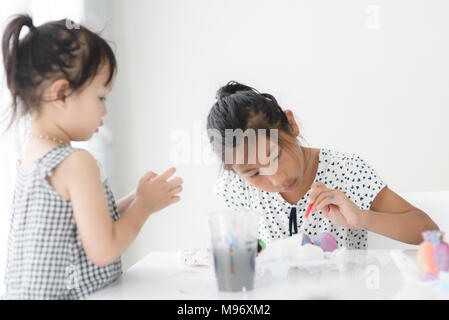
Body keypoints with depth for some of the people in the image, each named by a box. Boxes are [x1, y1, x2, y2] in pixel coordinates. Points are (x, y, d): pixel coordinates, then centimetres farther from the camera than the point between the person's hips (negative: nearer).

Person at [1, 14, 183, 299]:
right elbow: (103, 250, -19)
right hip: (65, 292, -9)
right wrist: (144, 205, -7)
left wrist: (133, 201, 8)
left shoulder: (31, 156, 7)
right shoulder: (77, 163, -20)